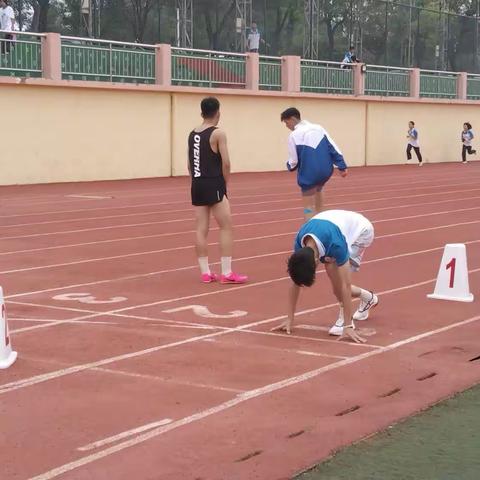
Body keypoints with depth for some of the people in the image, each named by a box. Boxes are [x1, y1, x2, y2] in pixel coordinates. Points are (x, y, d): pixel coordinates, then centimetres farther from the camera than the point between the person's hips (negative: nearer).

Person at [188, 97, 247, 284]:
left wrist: (197, 181, 17)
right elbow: (226, 163, -12)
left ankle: (205, 272, 11)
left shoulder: (192, 134, 11)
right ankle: (226, 273, -2)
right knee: (226, 227, 0)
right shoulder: (218, 134, -9)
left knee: (201, 229, 7)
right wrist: (225, 183, 1)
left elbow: (190, 165, 13)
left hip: (197, 185, 7)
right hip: (213, 185, -7)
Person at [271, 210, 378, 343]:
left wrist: (347, 326, -40)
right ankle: (368, 298, 33)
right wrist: (290, 319, -15)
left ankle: (345, 319, -15)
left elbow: (345, 285, -40)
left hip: (361, 230, -6)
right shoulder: (300, 244, -27)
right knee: (337, 285, 4)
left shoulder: (336, 244, -44)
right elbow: (295, 280, -17)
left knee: (332, 267, -28)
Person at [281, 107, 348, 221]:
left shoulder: (294, 135, -7)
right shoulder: (318, 128, 10)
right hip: (326, 170, 6)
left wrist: (290, 166, 19)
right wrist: (342, 166, 6)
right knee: (318, 189, 35)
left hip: (309, 173, -6)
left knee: (308, 207, 4)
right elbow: (333, 148, 6)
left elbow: (293, 161, -4)